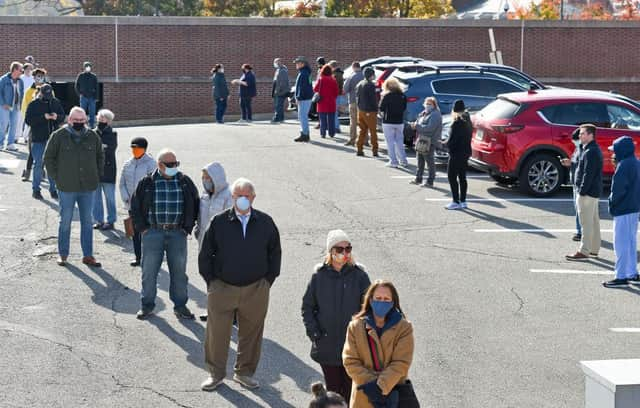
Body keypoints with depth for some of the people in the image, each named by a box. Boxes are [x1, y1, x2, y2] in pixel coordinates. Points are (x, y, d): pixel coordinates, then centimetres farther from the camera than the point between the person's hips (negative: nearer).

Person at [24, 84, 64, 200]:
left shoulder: (56, 103, 5)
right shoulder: (33, 104, -5)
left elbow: (63, 117, 10)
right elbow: (28, 120, -13)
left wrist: (57, 117, -13)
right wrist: (43, 117, -23)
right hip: (38, 139, -3)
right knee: (38, 164, 3)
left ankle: (53, 189, 18)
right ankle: (36, 189, 14)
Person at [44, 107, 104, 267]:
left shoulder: (93, 136, 4)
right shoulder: (58, 136, -4)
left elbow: (100, 156, 18)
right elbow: (48, 157, 2)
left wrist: (97, 176, 9)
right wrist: (56, 178, -3)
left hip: (88, 188, 3)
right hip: (67, 188, -3)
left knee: (87, 222, 7)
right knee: (65, 221, 5)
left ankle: (88, 255, 14)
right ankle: (62, 254, 16)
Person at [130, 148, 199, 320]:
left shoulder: (185, 182, 5)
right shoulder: (147, 182, 0)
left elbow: (195, 204, 12)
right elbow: (135, 206, 7)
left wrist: (188, 227, 6)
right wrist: (142, 227, 0)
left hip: (177, 233, 1)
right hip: (153, 233, -1)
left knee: (179, 271, 6)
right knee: (149, 270, 3)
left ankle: (180, 306, 16)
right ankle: (147, 304, 15)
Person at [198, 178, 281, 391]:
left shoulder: (265, 223, 1)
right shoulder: (219, 222, -3)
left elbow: (275, 253, 11)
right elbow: (205, 254, 5)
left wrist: (268, 280, 5)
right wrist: (211, 280, 0)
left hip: (256, 290, 1)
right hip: (222, 287, -1)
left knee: (251, 332, 9)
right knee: (217, 333, 2)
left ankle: (245, 372, 25)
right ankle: (216, 373, 18)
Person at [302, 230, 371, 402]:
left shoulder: (359, 275, -3)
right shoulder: (319, 275, 0)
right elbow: (307, 306, 8)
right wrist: (313, 331, -2)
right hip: (327, 345, 1)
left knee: (349, 389, 2)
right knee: (332, 388, 9)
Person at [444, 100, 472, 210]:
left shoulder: (457, 123, -20)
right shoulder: (467, 122, 7)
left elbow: (451, 141, -20)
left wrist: (444, 144, 1)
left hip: (456, 154, -9)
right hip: (466, 152, 9)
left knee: (452, 177, -1)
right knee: (462, 177, 14)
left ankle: (456, 202, -2)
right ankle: (463, 201, 18)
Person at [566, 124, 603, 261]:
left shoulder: (590, 152, -19)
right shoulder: (594, 149, 15)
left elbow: (588, 174, -23)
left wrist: (582, 192, -21)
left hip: (588, 192, -11)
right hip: (594, 191, 11)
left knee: (586, 223, -8)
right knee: (593, 221, 15)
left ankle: (583, 252, -6)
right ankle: (594, 249, 23)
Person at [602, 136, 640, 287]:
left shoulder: (624, 165, -19)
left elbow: (618, 188, -20)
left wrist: (612, 203, -8)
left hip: (623, 210, -10)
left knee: (621, 244, -4)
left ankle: (621, 277, -2)